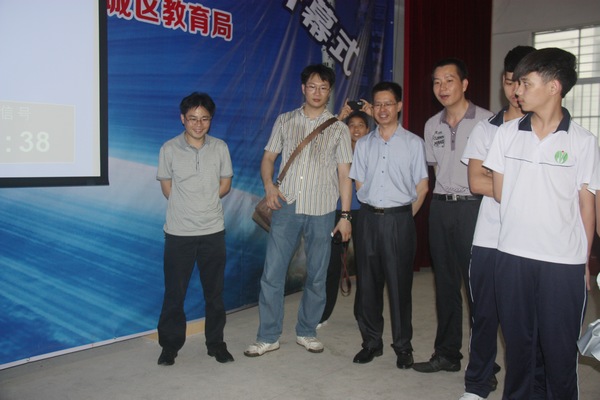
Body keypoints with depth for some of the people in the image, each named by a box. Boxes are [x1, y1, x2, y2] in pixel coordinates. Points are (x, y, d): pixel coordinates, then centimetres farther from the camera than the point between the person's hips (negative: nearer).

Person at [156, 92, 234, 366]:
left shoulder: (220, 148, 2)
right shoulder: (169, 149, -3)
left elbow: (225, 184, 9)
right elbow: (167, 189, 5)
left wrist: (205, 203, 0)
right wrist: (188, 207, 1)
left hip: (213, 230, 2)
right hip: (178, 232, -1)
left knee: (214, 291, 9)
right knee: (174, 292, 5)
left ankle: (216, 343, 24)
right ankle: (170, 345, 21)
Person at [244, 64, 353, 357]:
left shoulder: (338, 129, 7)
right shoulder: (285, 121, 10)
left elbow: (344, 174, 5)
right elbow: (269, 157, 13)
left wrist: (345, 215, -1)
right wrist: (269, 185, -7)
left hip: (322, 212, 0)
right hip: (287, 207, 1)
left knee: (316, 276, 7)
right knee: (272, 273, -2)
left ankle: (306, 332, 24)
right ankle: (268, 336, 11)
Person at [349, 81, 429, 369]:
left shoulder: (413, 143, 3)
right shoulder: (364, 144, 12)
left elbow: (422, 186, 3)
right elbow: (359, 185, 12)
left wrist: (404, 216, -1)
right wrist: (373, 212, 3)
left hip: (399, 219, -3)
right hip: (368, 218, 3)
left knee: (399, 283, 1)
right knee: (368, 282, 7)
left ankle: (402, 346, 14)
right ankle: (371, 342, 20)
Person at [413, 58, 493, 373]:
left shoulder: (486, 121, -5)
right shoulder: (432, 125, 11)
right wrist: (445, 197, 12)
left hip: (474, 206, -5)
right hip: (441, 207, 5)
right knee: (445, 283, 11)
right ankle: (447, 353, 23)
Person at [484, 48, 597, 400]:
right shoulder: (507, 134, 4)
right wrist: (520, 223, 3)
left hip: (564, 260, -2)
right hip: (513, 255, 3)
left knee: (560, 347, 6)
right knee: (518, 341, 14)